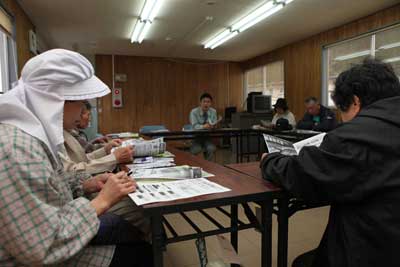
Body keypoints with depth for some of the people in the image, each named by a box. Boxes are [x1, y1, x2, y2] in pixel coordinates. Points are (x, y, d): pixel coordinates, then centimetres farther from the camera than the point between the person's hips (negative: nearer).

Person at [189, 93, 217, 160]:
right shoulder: (194, 112, -9)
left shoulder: (213, 111, 0)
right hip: (196, 137, -2)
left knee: (211, 149, -27)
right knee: (195, 150, -30)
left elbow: (214, 125, -3)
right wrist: (203, 126, -41)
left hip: (208, 137, 2)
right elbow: (195, 126, -20)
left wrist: (211, 125, -29)